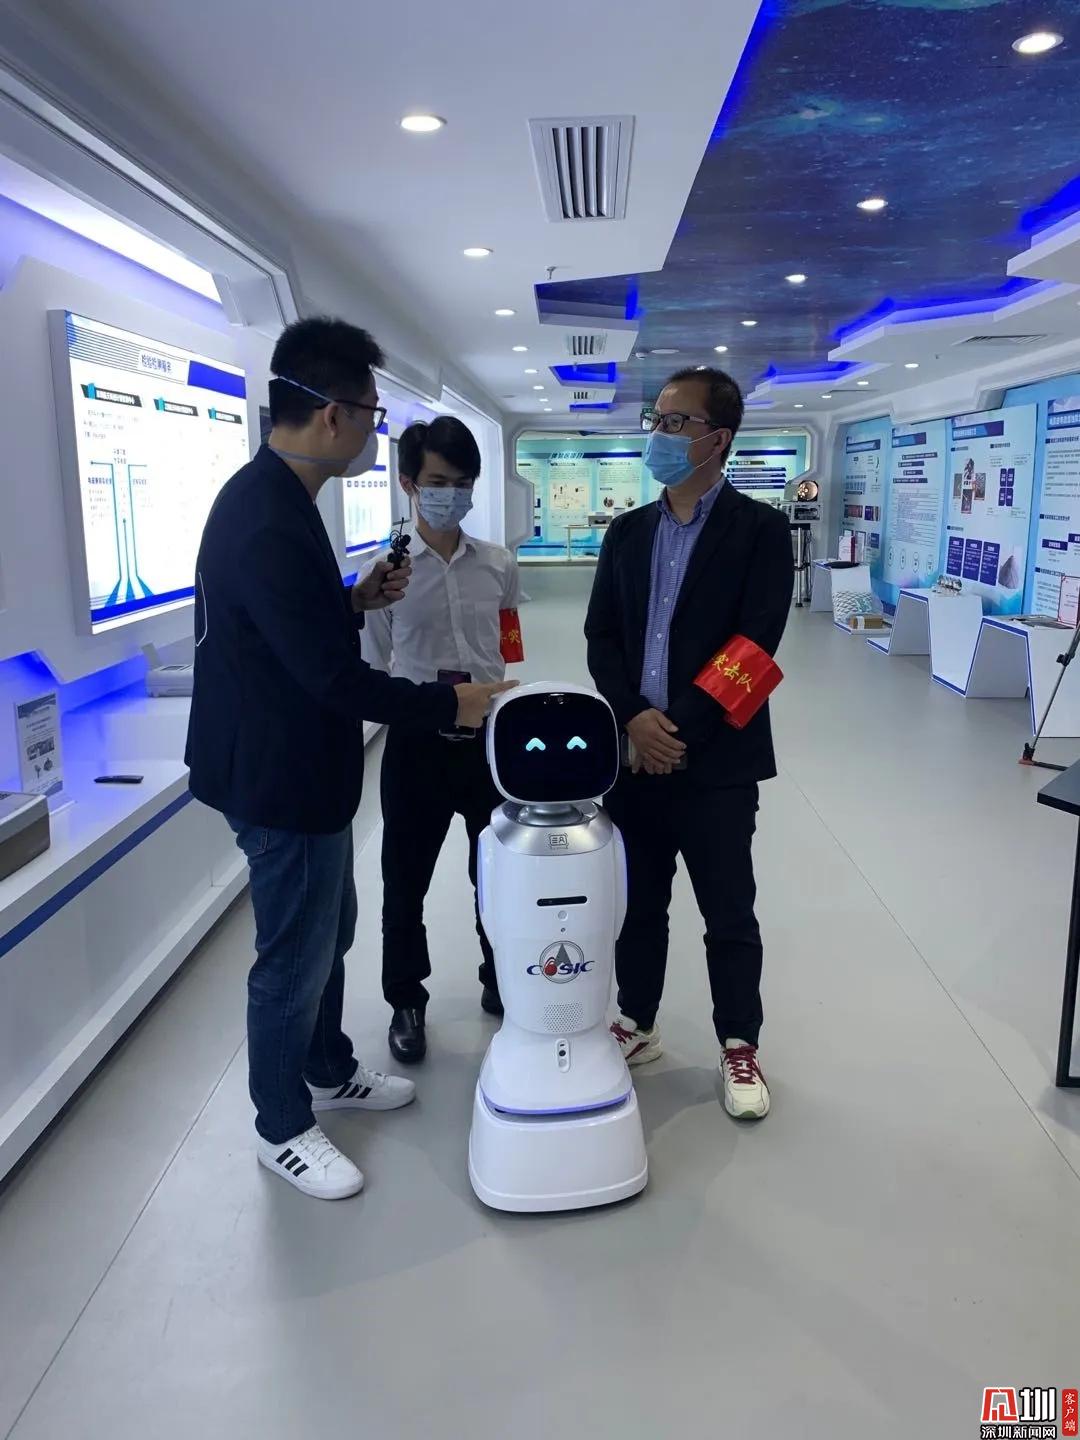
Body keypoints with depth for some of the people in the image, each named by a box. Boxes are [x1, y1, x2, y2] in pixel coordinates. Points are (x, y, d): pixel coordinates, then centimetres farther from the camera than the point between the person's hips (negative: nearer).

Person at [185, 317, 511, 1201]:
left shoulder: (268, 495, 6)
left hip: (301, 766, 10)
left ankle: (328, 1071, 45)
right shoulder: (271, 522, -28)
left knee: (330, 931, 24)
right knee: (295, 957, 8)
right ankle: (283, 1129, 29)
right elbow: (334, 677, -28)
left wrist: (356, 599, 3)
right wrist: (449, 706, -17)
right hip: (284, 778, -10)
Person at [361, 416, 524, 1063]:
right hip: (416, 743, -2)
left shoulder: (499, 566, 3)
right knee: (407, 881, 11)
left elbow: (511, 657, 10)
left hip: (490, 739, 3)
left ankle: (501, 982, 39)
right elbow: (372, 672, -3)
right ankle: (407, 1001, 32)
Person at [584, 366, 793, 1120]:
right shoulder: (627, 532, 10)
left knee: (729, 916, 8)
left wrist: (681, 733, -16)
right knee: (638, 904, 15)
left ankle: (740, 1045, 26)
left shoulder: (760, 529, -5)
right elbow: (601, 637, 5)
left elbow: (753, 647, -13)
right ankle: (637, 1023, 33)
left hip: (716, 762, -4)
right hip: (633, 755, 4)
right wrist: (634, 720, -11)